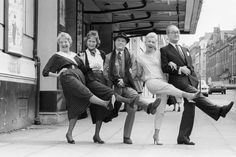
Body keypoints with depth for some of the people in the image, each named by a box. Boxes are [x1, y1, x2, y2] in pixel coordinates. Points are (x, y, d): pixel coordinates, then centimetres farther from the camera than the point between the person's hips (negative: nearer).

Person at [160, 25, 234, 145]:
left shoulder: (185, 50, 28)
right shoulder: (165, 50, 9)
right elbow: (164, 68, -3)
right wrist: (180, 69, -14)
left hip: (190, 80, 6)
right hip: (178, 80, -6)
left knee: (189, 107, 0)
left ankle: (183, 137, 4)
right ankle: (218, 110, -43)